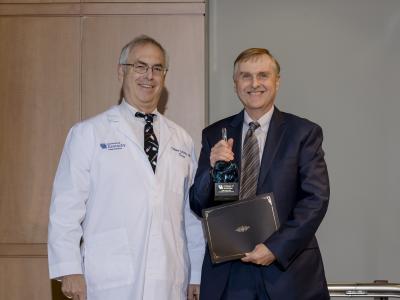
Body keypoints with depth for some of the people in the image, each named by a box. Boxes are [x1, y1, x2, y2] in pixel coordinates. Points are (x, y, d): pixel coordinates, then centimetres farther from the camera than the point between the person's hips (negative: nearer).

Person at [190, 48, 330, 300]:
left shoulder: (305, 133, 0)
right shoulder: (214, 135, 6)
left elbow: (316, 199, -7)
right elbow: (197, 205, 5)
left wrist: (277, 247, -15)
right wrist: (212, 168, -13)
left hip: (287, 269, -2)